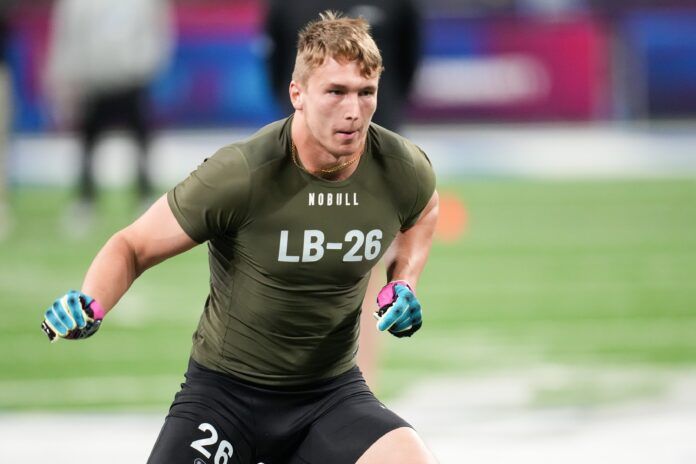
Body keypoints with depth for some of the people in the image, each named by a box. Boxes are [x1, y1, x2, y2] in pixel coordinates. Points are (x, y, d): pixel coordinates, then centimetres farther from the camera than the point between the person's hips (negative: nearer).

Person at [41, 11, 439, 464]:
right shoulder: (239, 175, -22)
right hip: (226, 390, -3)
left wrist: (404, 283, 1)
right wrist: (89, 305, -28)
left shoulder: (404, 169, -9)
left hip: (333, 393, 3)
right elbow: (133, 247, -10)